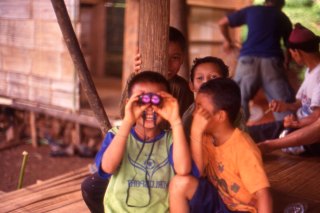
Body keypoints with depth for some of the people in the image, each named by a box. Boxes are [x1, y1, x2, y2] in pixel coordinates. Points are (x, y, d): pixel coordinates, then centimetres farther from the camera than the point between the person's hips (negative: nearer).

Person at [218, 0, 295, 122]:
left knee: (238, 101, 8)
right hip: (272, 60, 0)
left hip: (248, 59, 0)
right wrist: (287, 62, 39)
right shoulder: (283, 17, 21)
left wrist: (228, 41, 40)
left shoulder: (251, 10, 20)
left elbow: (222, 23, 24)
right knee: (284, 104, 2)